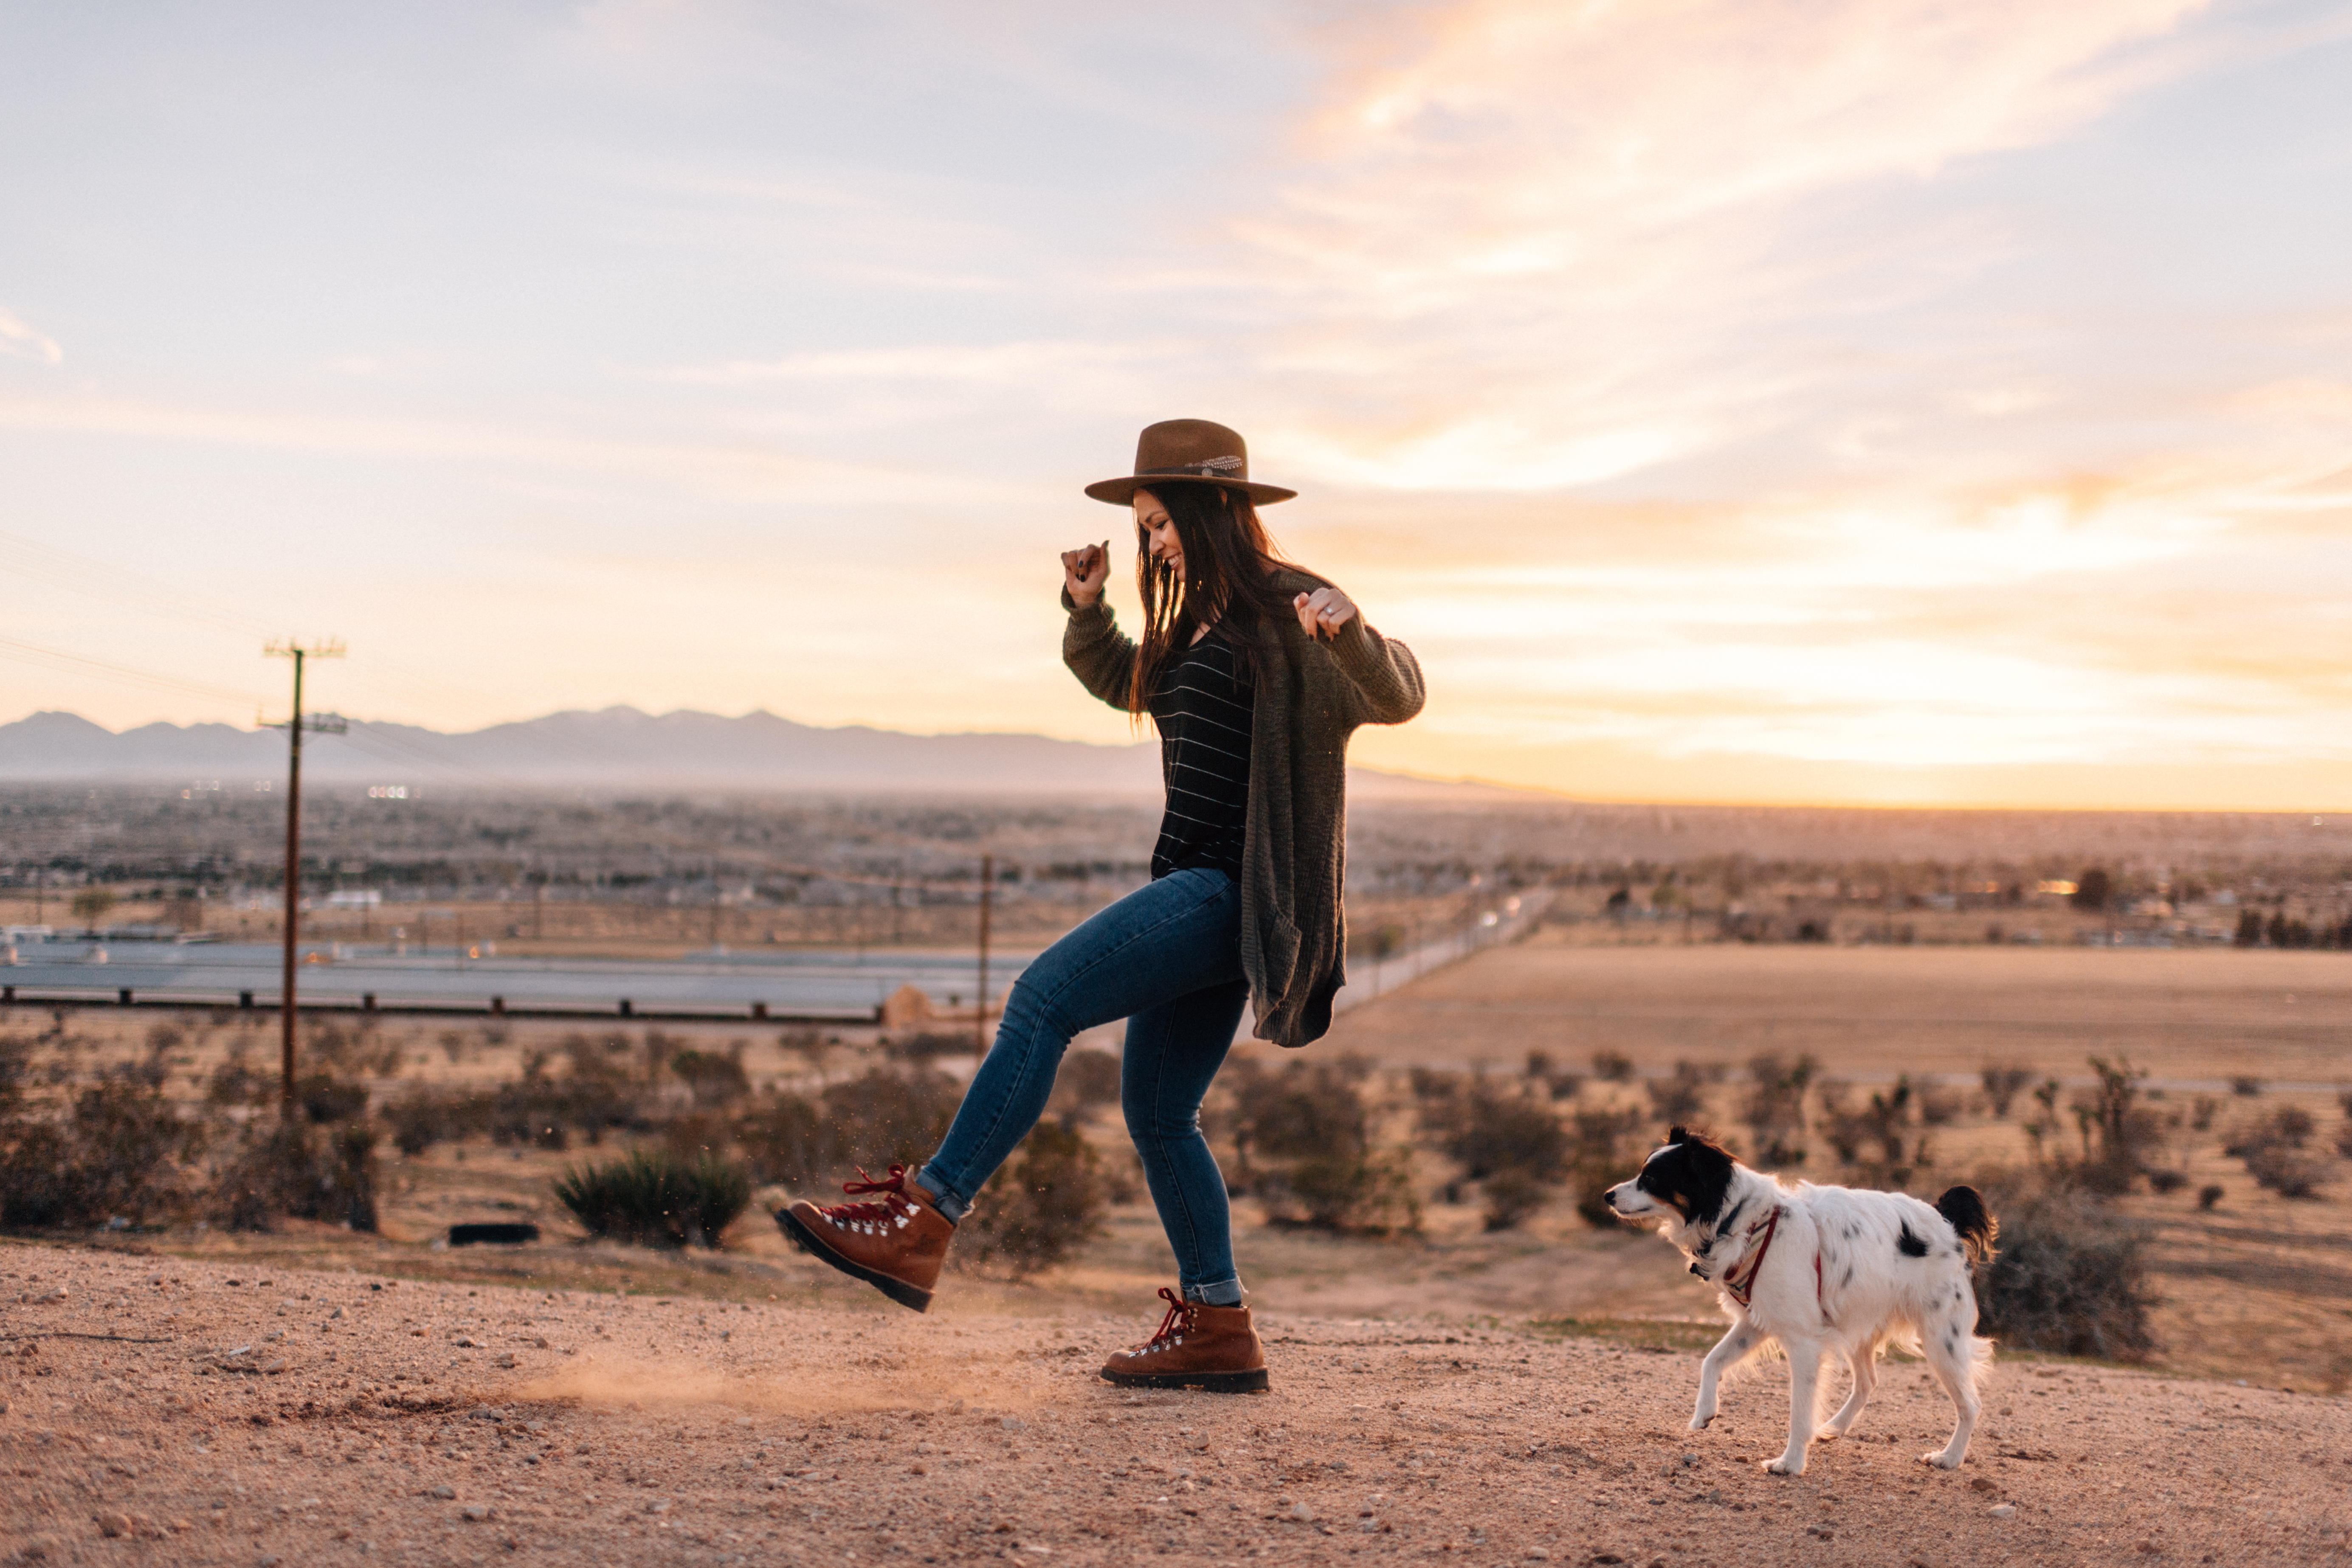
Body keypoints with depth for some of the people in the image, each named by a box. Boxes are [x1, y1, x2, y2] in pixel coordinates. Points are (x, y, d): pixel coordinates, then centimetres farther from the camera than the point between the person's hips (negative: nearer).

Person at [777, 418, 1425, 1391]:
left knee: (1045, 997, -19)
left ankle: (922, 1224, -22)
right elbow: (1124, 681, 37)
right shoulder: (1200, 623, 19)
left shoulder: (1283, 613, -7)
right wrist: (1086, 609, 18)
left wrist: (1353, 634, -40)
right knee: (1157, 1113, 11)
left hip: (1230, 891, -10)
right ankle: (1217, 1331, 16)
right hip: (1200, 887, 10)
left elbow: (1395, 697, -20)